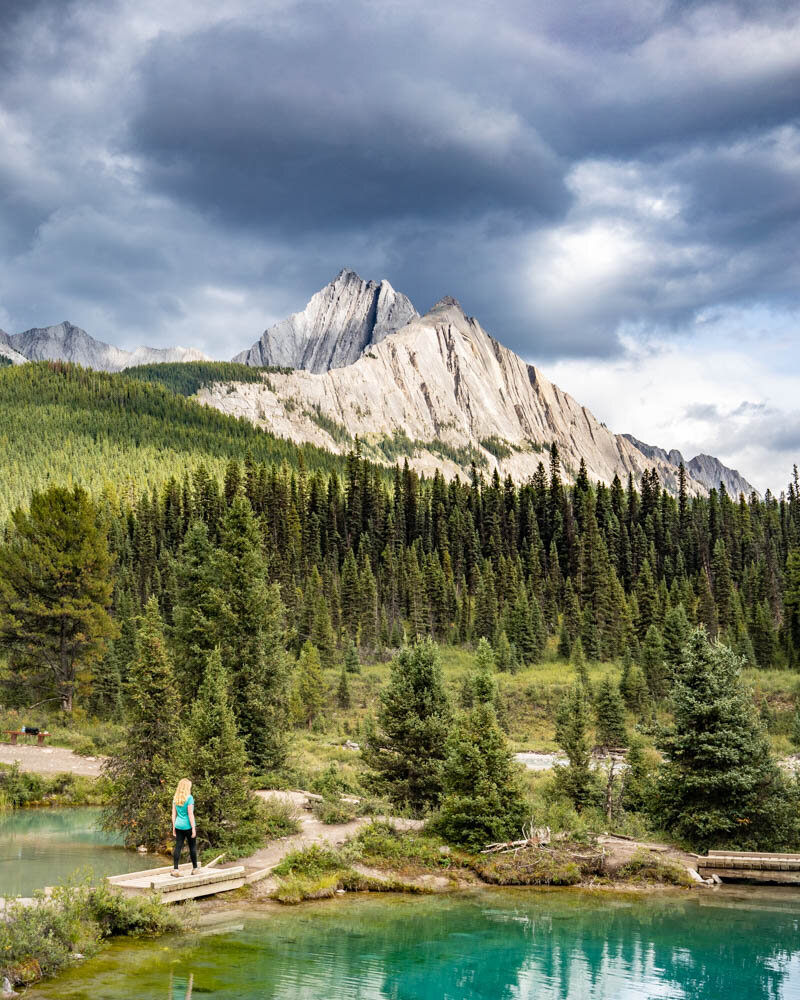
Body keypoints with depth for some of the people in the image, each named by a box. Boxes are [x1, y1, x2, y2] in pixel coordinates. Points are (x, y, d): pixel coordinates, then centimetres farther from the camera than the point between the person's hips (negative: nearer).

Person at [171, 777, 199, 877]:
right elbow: (190, 814, -14)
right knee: (192, 846, 9)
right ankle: (195, 868, 19)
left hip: (178, 825, 5)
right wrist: (193, 828, -10)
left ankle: (175, 869, -2)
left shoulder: (175, 798, 5)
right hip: (188, 826, -5)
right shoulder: (189, 798, -12)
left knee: (178, 846, 3)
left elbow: (174, 814, 8)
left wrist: (174, 827, 14)